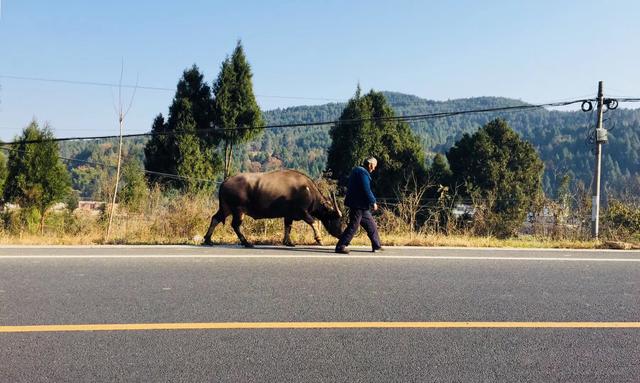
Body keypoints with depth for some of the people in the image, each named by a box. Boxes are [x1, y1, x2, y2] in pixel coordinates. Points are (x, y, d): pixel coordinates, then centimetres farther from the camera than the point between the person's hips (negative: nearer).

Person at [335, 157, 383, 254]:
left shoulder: (357, 171, 16)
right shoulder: (363, 173, -16)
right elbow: (367, 190, -22)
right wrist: (373, 202, -11)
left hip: (362, 206, 11)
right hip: (358, 205, -11)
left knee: (371, 225, 14)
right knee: (353, 227, -7)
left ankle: (377, 246, 20)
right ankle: (340, 247, -3)